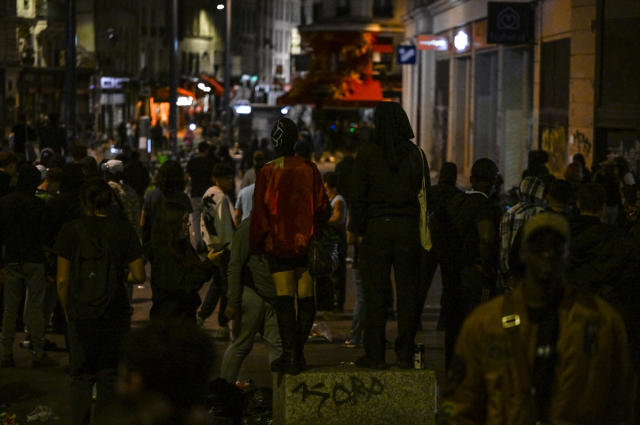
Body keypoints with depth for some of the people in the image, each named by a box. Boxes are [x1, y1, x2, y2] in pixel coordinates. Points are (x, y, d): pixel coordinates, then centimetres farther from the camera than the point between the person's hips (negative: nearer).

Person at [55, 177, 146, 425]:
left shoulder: (70, 231, -4)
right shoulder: (124, 231, -3)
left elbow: (62, 280, -3)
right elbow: (139, 276, -4)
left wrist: (68, 312, 9)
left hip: (81, 314, 0)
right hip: (115, 314, 0)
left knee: (81, 377, 12)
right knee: (109, 377, 9)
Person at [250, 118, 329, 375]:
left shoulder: (267, 173, -7)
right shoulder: (309, 169, -1)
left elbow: (260, 212, -4)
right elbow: (321, 206, 2)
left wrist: (257, 245, 5)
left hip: (278, 244, -2)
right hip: (305, 243, 2)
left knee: (284, 298, -2)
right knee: (306, 297, 8)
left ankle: (289, 354, -6)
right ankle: (299, 352, 12)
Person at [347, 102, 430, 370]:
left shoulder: (367, 154, -5)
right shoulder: (416, 154, 3)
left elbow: (359, 196, -4)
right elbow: (426, 194, 5)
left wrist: (355, 228, 4)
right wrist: (422, 229, 13)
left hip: (376, 227, -2)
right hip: (409, 227, 2)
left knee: (375, 294, 3)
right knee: (407, 292, 6)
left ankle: (375, 355, 4)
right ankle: (405, 354, 9)